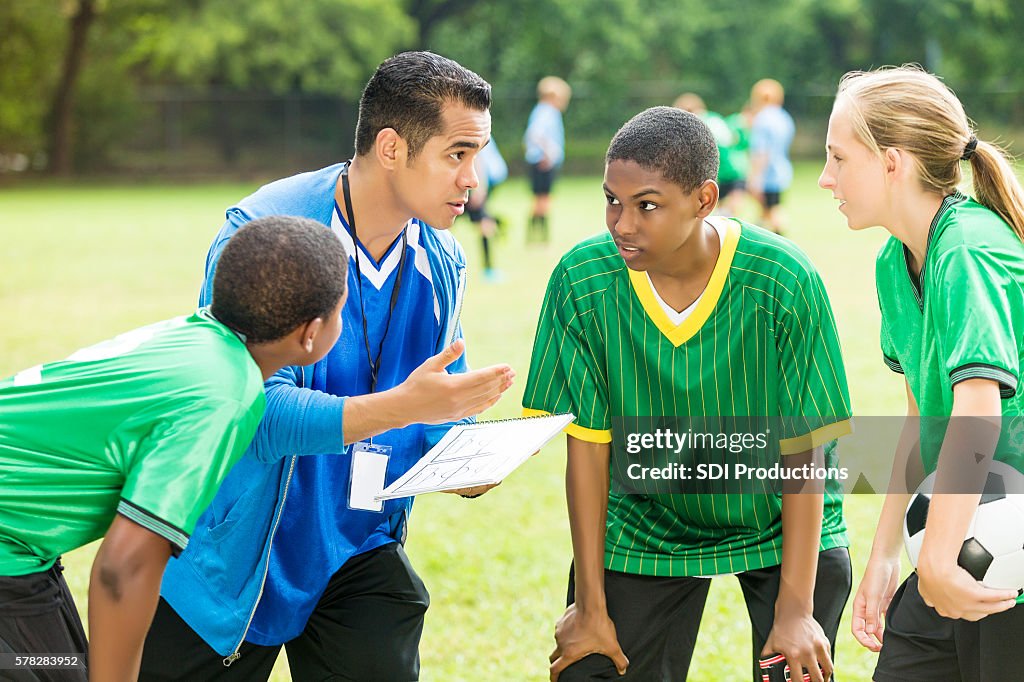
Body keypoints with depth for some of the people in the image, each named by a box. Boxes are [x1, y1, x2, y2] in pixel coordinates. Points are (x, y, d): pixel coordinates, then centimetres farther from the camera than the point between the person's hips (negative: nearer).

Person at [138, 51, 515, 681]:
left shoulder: (442, 263, 1)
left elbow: (443, 407, 11)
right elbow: (253, 411, -28)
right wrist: (401, 405, -38)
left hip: (359, 554, 5)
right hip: (232, 557, -4)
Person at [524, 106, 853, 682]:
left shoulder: (785, 281, -23)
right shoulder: (582, 281, -18)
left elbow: (804, 452, -16)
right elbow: (588, 446, -10)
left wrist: (796, 610, -17)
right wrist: (589, 606, -6)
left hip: (780, 526, -1)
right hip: (645, 527, 2)